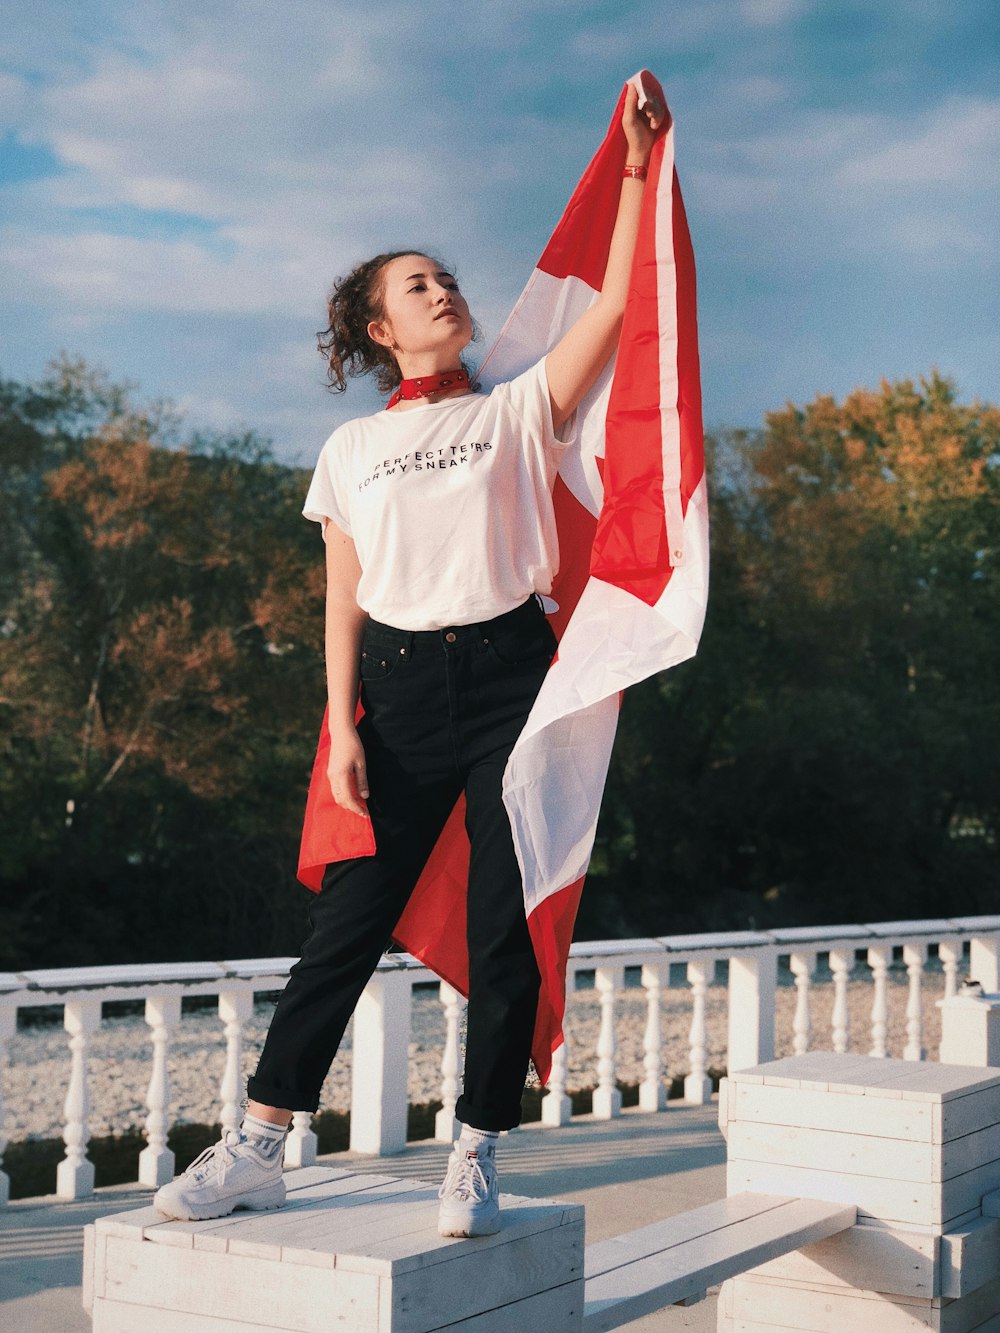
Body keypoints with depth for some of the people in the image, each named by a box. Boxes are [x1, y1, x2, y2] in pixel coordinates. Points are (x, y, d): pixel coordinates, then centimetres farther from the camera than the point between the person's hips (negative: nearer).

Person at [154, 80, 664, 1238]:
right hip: (400, 686, 1)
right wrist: (342, 730, -2)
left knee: (504, 925, -1)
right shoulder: (351, 450, 11)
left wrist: (636, 170, -10)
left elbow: (615, 305, -4)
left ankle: (476, 1156, 9)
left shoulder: (520, 412, 8)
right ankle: (255, 1149, 6)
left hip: (510, 673, 0)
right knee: (348, 918, 0)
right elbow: (343, 602, 7)